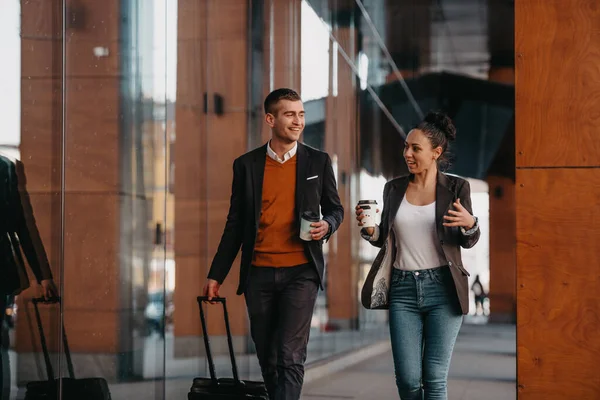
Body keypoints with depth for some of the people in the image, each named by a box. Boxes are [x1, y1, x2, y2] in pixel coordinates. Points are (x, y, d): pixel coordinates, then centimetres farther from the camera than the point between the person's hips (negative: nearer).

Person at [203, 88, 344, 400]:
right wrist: (216, 275, 7)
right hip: (258, 273, 2)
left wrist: (327, 226, -10)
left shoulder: (318, 161, 4)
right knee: (267, 359, 10)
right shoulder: (246, 164, 5)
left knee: (290, 356, -11)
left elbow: (335, 209, 14)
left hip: (301, 271, -2)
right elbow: (235, 224, 9)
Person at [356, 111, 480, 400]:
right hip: (403, 289, 3)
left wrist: (470, 224, -17)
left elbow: (468, 242, 6)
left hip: (442, 288, -2)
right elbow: (383, 238, 15)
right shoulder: (394, 188, 8)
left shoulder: (456, 188, 0)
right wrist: (369, 228, -7)